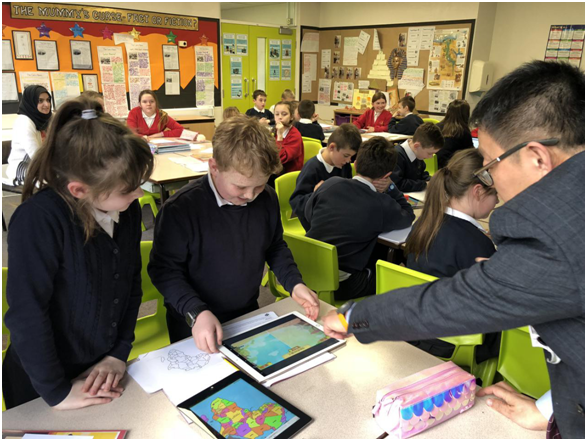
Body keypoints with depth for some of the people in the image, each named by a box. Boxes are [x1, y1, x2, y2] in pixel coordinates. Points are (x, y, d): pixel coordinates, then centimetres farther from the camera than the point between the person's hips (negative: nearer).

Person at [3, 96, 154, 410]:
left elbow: (132, 283, -3)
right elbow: (27, 315, -27)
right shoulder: (38, 220, -28)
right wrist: (56, 393, -20)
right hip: (39, 388, -5)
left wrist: (119, 353, -7)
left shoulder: (127, 210, -10)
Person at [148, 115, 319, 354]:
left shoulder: (267, 199, -5)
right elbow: (165, 269, -13)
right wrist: (196, 312, -25)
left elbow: (276, 247, 10)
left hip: (249, 315, 4)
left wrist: (294, 283, -5)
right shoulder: (180, 209, -20)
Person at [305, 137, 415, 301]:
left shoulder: (331, 183, -3)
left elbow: (308, 214, 12)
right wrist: (390, 188, 10)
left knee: (376, 256, 24)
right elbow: (408, 216, 6)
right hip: (341, 286, -5)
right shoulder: (382, 204, -14)